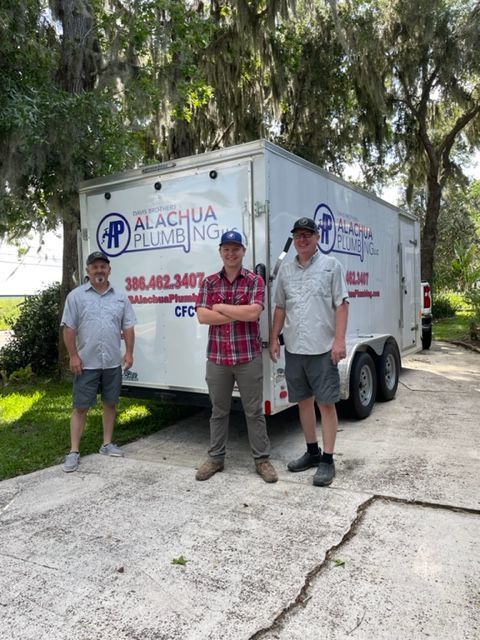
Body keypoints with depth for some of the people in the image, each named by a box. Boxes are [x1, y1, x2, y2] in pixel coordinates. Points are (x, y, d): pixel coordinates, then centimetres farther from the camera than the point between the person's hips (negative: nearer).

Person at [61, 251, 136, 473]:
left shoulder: (120, 296, 7)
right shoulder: (76, 295, -2)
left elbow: (128, 327, 7)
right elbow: (69, 329, -4)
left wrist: (129, 352, 0)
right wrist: (73, 356, -9)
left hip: (113, 362, 3)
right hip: (86, 362, -3)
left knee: (110, 403, 12)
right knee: (81, 407, 2)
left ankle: (107, 444, 25)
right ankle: (74, 452, 9)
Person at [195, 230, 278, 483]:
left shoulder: (255, 280, -1)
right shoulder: (209, 282, 6)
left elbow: (253, 312, -16)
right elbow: (202, 316, -7)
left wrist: (220, 307, -9)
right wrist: (239, 314, -11)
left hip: (248, 357, -2)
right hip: (217, 357, 2)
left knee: (254, 411, 7)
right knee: (218, 410, 13)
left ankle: (262, 459, 19)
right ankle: (215, 458, 26)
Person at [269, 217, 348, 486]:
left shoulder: (331, 265, 1)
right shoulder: (285, 270, 12)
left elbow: (341, 305, -4)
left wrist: (339, 340, -13)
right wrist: (274, 338, 10)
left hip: (323, 348, -5)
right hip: (294, 348, 5)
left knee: (326, 403, -1)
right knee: (304, 401, 13)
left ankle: (327, 459, 9)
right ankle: (312, 451, 27)